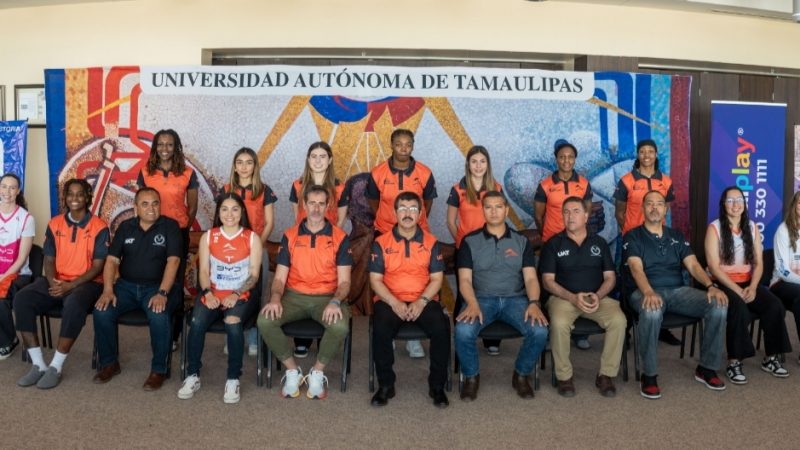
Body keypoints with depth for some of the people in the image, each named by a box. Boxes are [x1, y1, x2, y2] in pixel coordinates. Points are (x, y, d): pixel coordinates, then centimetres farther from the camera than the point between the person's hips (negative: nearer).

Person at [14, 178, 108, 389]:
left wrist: (70, 286, -20)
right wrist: (53, 282, -13)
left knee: (74, 304, -38)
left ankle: (55, 368, -25)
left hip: (87, 282, -5)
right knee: (21, 299, -22)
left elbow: (98, 266, -8)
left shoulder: (99, 227, -4)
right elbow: (49, 260, 8)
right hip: (57, 282, 5)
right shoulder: (54, 224, 9)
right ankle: (38, 365, -16)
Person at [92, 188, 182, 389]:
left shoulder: (169, 226, -3)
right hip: (126, 285, 4)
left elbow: (173, 261, -12)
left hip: (156, 287, -4)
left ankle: (159, 369, -12)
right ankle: (109, 363, 2)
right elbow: (112, 260, 5)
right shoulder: (125, 227, 8)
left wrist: (162, 293, -23)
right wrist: (108, 290, -11)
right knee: (101, 311, -21)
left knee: (159, 316, -33)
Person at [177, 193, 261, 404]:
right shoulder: (208, 237, 10)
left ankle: (233, 379, -18)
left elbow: (254, 274, -1)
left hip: (241, 295, -2)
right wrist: (208, 293, -14)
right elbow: (203, 271, 5)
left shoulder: (252, 238, 3)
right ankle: (192, 376, -10)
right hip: (212, 293, 2)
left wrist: (236, 294, -16)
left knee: (232, 322, -33)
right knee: (197, 322, -28)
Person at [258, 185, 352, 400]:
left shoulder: (340, 237, 1)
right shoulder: (290, 236, 7)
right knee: (265, 320, -25)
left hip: (327, 297, -2)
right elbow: (280, 277, 5)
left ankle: (317, 372, -6)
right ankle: (292, 371, -4)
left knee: (340, 326, -33)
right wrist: (275, 298, -16)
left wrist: (335, 302, -23)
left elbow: (344, 281, -2)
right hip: (294, 296, 2)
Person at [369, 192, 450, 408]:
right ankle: (385, 385, -9)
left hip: (424, 300, 1)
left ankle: (437, 385, -7)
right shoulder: (381, 243, 4)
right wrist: (394, 303, -16)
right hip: (390, 300, 0)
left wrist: (421, 302, -15)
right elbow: (375, 280, -1)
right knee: (381, 329, -30)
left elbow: (436, 279, 2)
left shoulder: (431, 242, 7)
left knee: (441, 328, -27)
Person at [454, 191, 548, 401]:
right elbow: (465, 279, -1)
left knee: (540, 330, -27)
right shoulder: (470, 241, 7)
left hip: (515, 299, 2)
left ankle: (522, 375, 2)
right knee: (463, 331, -32)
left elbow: (530, 277, 4)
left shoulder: (522, 241, 12)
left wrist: (534, 302, -16)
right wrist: (472, 304, -20)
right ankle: (471, 377, -1)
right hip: (481, 298, -1)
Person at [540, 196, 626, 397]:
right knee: (559, 323, -34)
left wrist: (598, 295, -12)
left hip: (597, 297, 2)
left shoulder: (599, 243, 13)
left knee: (619, 320, -27)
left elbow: (610, 277, 10)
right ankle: (564, 376, -14)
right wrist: (572, 297, -16)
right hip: (564, 297, -2)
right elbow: (548, 280, -1)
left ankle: (606, 374, -10)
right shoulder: (553, 244, 5)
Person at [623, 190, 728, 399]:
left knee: (719, 305, -20)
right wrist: (649, 292, -32)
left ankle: (706, 368, -4)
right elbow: (636, 269, -12)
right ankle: (649, 374, -22)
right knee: (652, 311, -40)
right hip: (646, 291, -4)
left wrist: (711, 285, -13)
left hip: (678, 290, 5)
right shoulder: (633, 236, 4)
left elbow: (693, 265, 8)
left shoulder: (676, 236, 19)